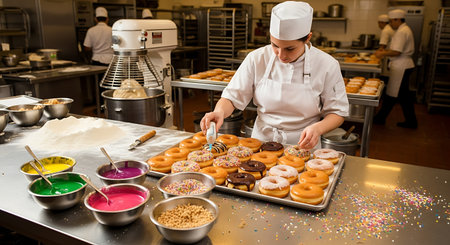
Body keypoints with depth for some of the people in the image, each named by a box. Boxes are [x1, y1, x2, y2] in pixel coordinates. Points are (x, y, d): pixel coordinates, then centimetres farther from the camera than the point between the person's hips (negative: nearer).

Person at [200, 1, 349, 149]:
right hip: (261, 142, 1)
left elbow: (337, 111, 1)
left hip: (302, 148, 0)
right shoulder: (257, 59, -5)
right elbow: (233, 97, -1)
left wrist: (318, 128, -20)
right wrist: (220, 112, -23)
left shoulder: (327, 65, -8)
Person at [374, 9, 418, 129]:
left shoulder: (402, 32, -17)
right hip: (404, 66, 11)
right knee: (404, 94, 13)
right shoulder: (404, 29, 17)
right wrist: (385, 51, 12)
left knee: (392, 94, -1)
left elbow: (396, 52, -23)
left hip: (400, 67, -11)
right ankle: (411, 121, 19)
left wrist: (383, 54, -11)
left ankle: (380, 118, 9)